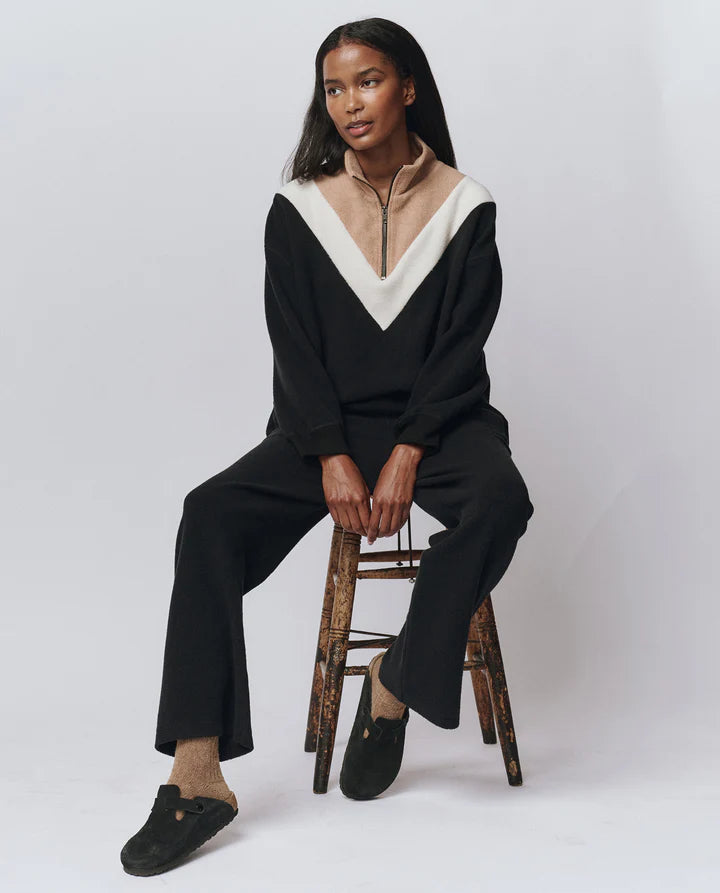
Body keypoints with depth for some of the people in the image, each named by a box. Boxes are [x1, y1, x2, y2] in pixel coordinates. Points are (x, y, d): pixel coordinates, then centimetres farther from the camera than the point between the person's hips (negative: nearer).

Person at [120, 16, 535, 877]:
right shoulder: (298, 210, 4)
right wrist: (333, 459, -14)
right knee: (211, 514, -25)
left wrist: (406, 458, -16)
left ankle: (394, 683, -12)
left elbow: (461, 347, -4)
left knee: (497, 499, -34)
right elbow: (295, 347, -1)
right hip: (327, 424, 1)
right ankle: (198, 775, -28)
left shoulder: (464, 206, 2)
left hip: (436, 418, 0)